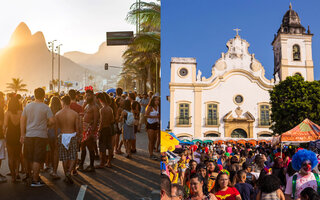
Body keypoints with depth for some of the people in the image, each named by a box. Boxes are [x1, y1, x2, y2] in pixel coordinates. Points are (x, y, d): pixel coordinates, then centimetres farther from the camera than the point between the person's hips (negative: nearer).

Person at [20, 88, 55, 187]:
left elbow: (22, 120, 7)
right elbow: (52, 121, -15)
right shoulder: (46, 107, -9)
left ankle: (29, 176, 34)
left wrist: (22, 134, 11)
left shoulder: (28, 106, 5)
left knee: (29, 157, 18)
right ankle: (35, 180, 4)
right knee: (37, 159, 1)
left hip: (29, 135, 5)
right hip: (41, 136, -4)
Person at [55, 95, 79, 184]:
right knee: (73, 157, 8)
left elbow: (56, 127, 1)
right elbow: (77, 128, -3)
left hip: (62, 136, 1)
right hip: (72, 136, -1)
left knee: (64, 158, 11)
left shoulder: (58, 114, -3)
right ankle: (69, 172, -13)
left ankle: (66, 176, 17)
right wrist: (77, 135, 15)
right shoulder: (75, 114, -6)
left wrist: (56, 138, 15)